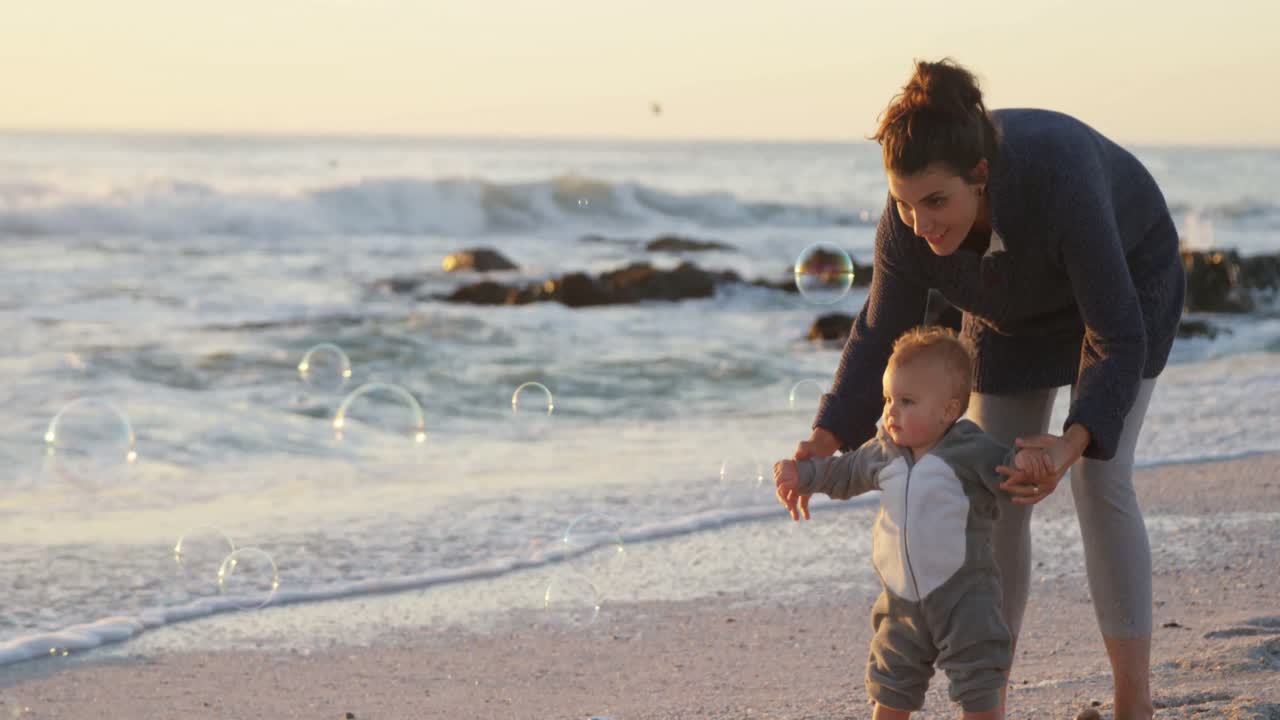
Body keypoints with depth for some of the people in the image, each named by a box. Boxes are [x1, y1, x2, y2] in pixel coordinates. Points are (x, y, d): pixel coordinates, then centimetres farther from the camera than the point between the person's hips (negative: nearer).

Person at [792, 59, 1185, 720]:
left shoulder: (1059, 181, -45)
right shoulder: (909, 221, -30)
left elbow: (1118, 340, -42)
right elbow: (880, 332, -16)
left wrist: (1073, 445, -57)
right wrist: (823, 443, -29)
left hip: (1127, 277, -4)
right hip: (1016, 309, 4)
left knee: (1098, 482, -16)